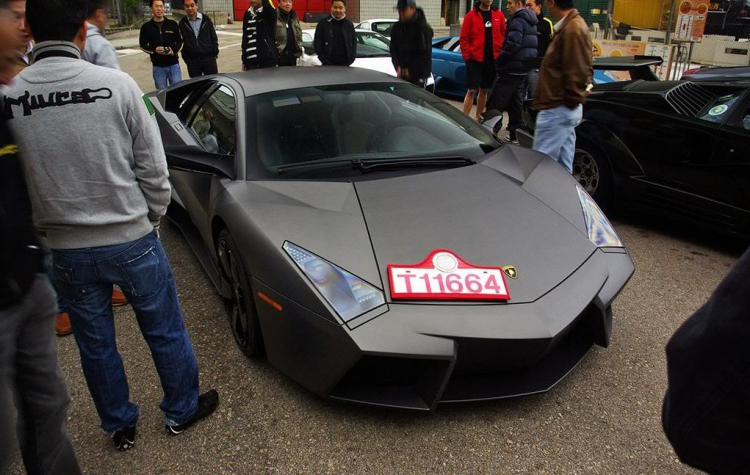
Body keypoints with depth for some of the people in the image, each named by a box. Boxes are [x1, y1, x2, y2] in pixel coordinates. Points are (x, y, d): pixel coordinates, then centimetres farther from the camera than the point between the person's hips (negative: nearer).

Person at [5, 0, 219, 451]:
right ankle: (182, 410, 36)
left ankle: (120, 426, 39)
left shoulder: (9, 97, -8)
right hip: (132, 239, -2)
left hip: (67, 249, 3)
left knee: (95, 343, 20)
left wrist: (42, 227, 18)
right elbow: (153, 168, -9)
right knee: (165, 331, 17)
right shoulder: (117, 84, -15)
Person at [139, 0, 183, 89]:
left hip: (173, 64, 0)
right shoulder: (146, 27, 4)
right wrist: (154, 50, -13)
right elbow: (143, 45, 8)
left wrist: (174, 50, -11)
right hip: (158, 66, 0)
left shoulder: (173, 24, 5)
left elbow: (180, 41, 10)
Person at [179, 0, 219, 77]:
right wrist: (185, 57, 4)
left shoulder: (206, 19, 3)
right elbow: (182, 41, 8)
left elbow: (214, 38, 6)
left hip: (209, 57, -1)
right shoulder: (182, 23, 5)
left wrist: (215, 52, 2)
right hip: (192, 60, 1)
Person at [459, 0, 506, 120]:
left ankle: (478, 118, 21)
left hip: (492, 60, 4)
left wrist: (500, 53, 3)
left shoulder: (498, 15, 6)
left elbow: (503, 34, 11)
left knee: (484, 90, 10)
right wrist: (467, 56, -8)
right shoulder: (471, 15, -3)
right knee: (472, 90, -7)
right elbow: (464, 38, -4)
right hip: (475, 59, -3)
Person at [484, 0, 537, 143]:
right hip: (523, 69, 10)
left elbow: (513, 45, -23)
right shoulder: (530, 21, 19)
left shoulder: (517, 21, -12)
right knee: (516, 102, 12)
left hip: (511, 68, -10)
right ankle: (515, 133, 15)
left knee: (496, 102, -8)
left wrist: (499, 60, -13)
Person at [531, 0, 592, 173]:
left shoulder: (572, 29, -18)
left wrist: (572, 101, -12)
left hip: (557, 109, -10)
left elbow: (577, 72, -21)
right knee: (563, 168, 13)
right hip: (564, 108, 10)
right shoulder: (572, 25, 14)